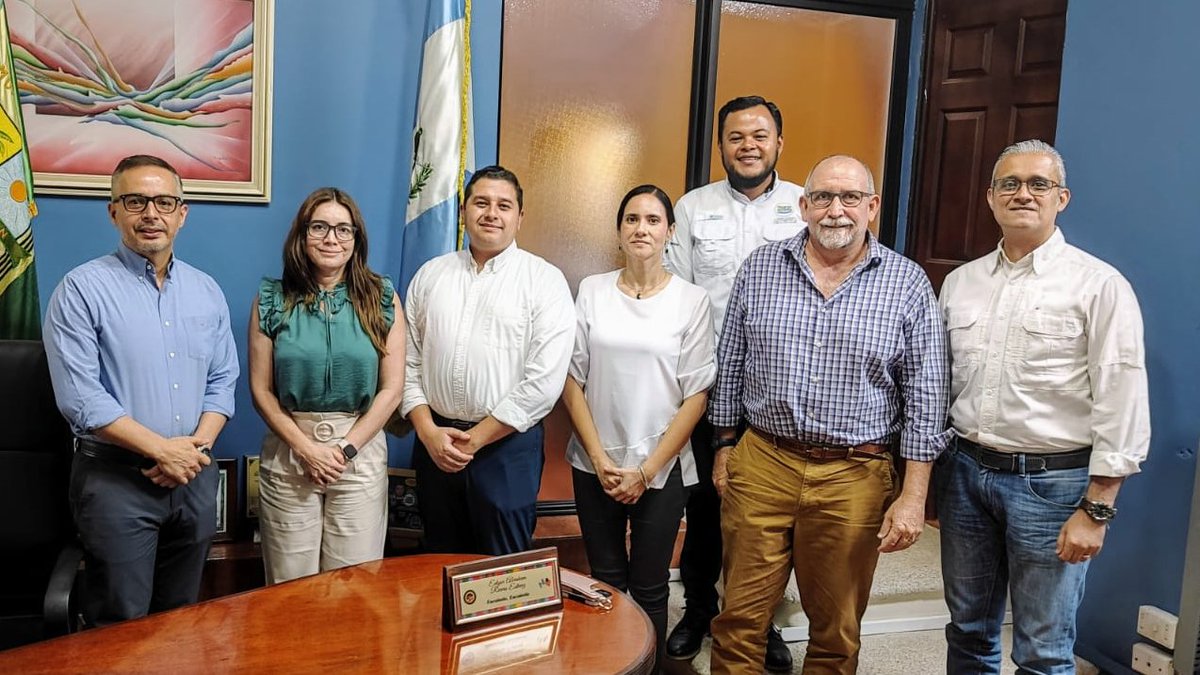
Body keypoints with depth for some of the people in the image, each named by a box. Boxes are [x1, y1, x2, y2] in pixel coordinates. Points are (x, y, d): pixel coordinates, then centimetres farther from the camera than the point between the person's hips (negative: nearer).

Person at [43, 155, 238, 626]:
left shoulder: (206, 291, 8)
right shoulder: (83, 289, -8)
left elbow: (222, 380, 9)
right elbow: (79, 397, -15)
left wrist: (198, 445, -7)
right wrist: (162, 450, -16)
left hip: (193, 476, 5)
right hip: (115, 479, -4)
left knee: (182, 617, 17)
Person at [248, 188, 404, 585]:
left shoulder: (382, 299, 0)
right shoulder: (272, 300, 1)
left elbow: (391, 388, -2)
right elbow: (261, 389, -1)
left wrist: (345, 449, -8)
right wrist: (306, 448, -9)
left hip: (361, 452, 0)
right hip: (288, 452, 0)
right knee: (290, 587, 9)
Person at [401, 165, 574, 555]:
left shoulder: (545, 281, -6)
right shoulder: (430, 275, 7)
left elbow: (544, 382, -13)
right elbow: (409, 360, 7)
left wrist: (475, 438, -11)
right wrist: (428, 432, -6)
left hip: (507, 444, -4)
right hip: (434, 443, 4)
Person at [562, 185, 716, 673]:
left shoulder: (691, 300, -4)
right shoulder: (592, 291, 0)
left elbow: (696, 395, -5)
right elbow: (572, 379, 1)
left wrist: (647, 470, -8)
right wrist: (600, 459, -7)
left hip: (661, 468, -1)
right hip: (595, 463, 2)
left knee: (648, 588, 8)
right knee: (605, 582, 13)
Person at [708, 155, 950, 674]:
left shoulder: (907, 283, -2)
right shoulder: (760, 268, 3)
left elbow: (925, 397, -2)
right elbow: (730, 365, 10)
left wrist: (914, 495, -6)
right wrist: (724, 447, 10)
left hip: (855, 476, -1)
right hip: (761, 465, 1)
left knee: (837, 631, 15)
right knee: (739, 619, 9)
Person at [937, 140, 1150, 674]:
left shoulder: (1100, 286, -8)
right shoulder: (960, 281, 8)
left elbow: (1121, 407, -10)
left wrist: (1096, 511, -12)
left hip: (1052, 480, -4)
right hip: (965, 470, 5)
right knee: (967, 632, 18)